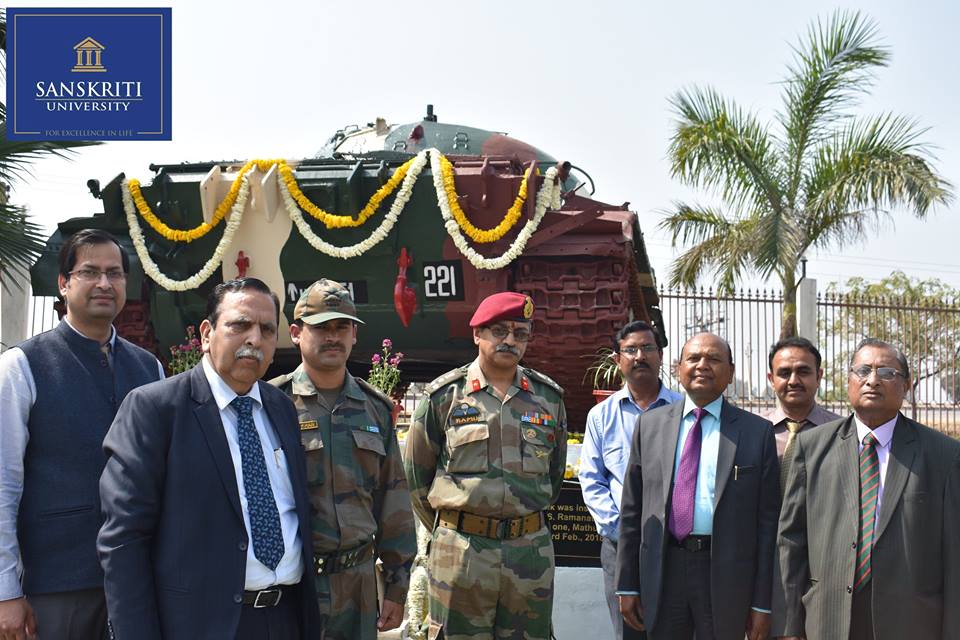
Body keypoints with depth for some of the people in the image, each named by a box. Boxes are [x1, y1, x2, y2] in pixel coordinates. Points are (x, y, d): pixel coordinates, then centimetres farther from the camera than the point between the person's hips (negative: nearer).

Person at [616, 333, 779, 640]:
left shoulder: (757, 431, 0)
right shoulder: (650, 424, 6)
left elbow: (767, 519, -1)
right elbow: (632, 509, 7)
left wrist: (762, 602, -3)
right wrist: (627, 585, 5)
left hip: (726, 572, -1)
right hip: (662, 568, 2)